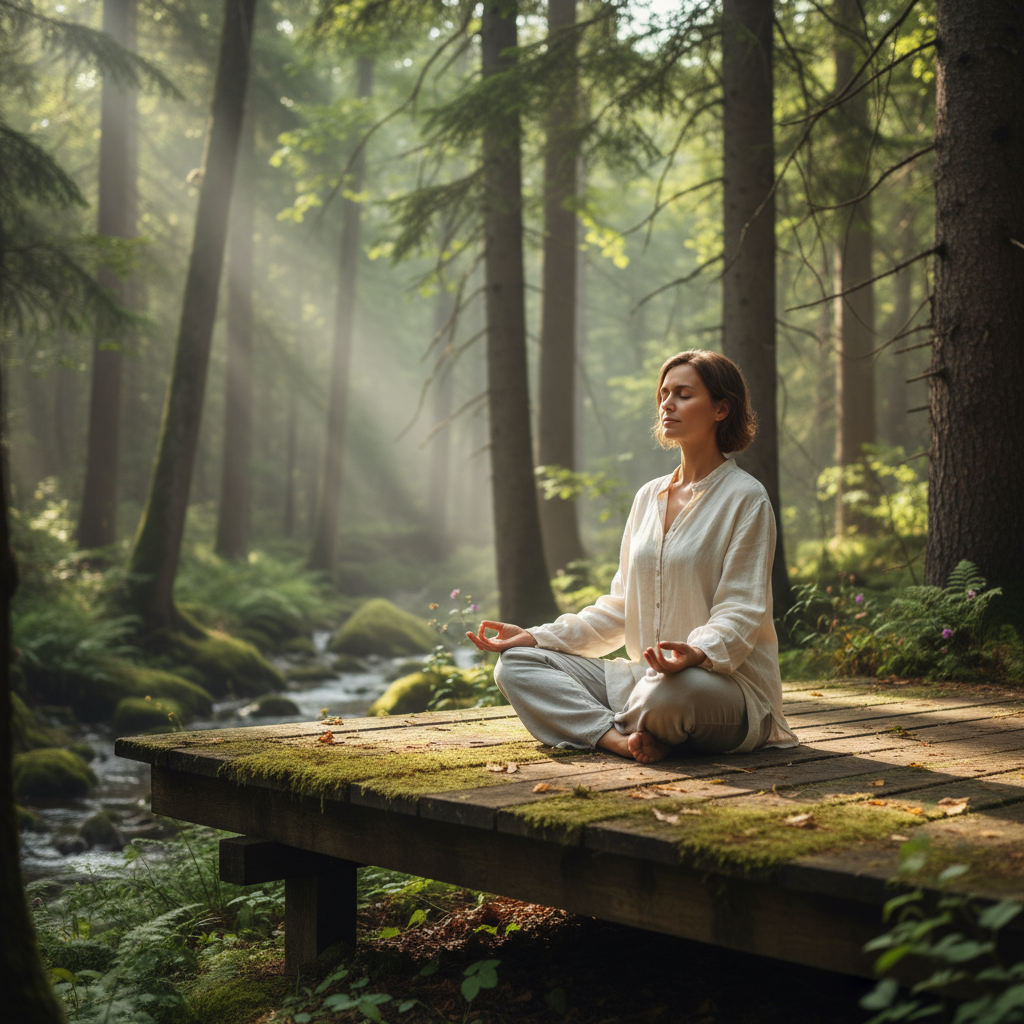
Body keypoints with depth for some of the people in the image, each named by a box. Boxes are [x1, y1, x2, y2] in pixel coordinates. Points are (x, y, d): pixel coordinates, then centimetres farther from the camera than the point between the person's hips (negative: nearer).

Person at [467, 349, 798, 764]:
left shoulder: (745, 499, -6)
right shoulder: (648, 497, 15)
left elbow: (740, 613, -13)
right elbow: (621, 607, 16)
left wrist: (698, 653, -35)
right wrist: (536, 637, 5)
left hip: (728, 682, -7)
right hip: (648, 679, 7)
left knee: (673, 691, -41)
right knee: (516, 664, -4)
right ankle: (621, 739, -26)